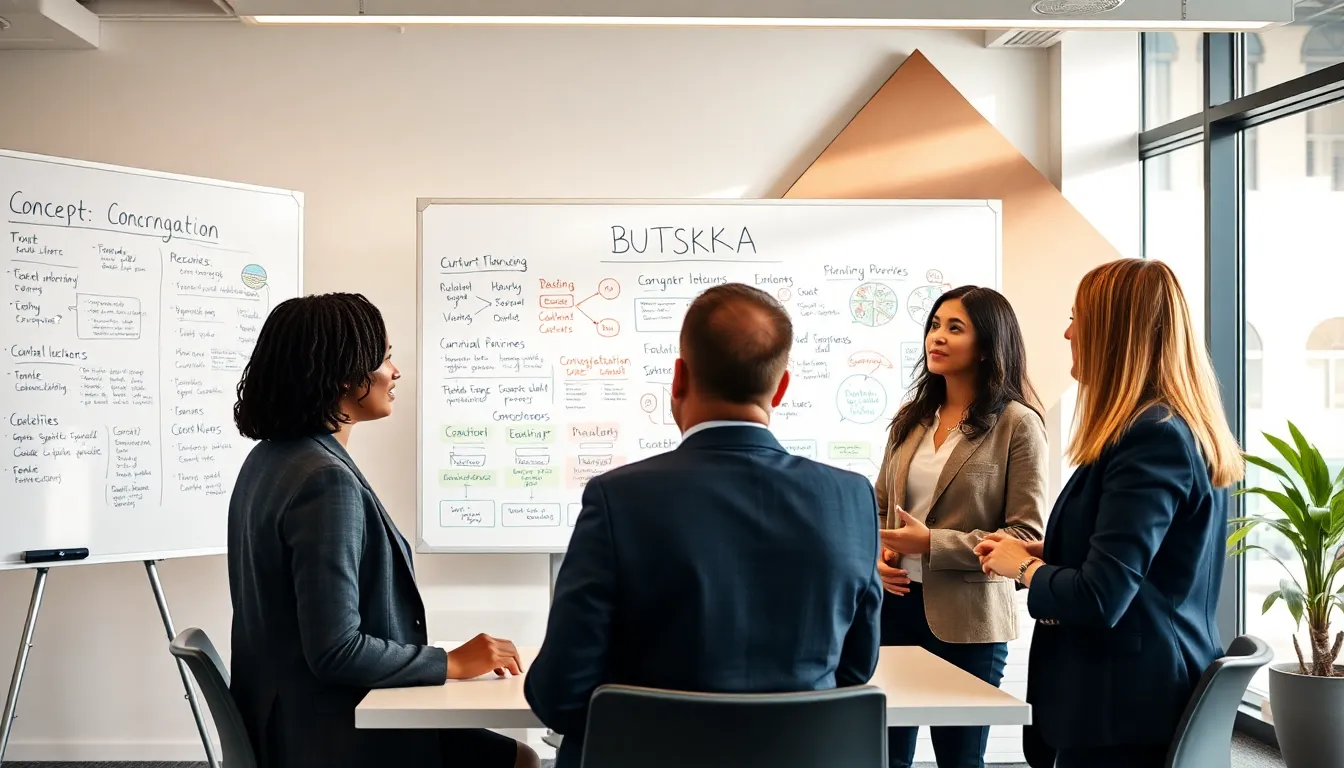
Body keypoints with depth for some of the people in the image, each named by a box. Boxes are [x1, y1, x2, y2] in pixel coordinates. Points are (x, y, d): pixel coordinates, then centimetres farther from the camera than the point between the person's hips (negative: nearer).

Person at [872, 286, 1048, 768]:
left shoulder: (1017, 424, -8)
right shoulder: (912, 418, 10)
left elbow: (1027, 537, -13)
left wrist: (932, 544, -18)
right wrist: (877, 554, -4)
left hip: (966, 619, -5)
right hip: (896, 604, 5)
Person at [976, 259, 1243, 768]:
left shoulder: (1152, 439, -21)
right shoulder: (1174, 430, 10)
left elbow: (1101, 598, -25)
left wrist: (1023, 568, -7)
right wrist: (1041, 552, 8)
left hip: (1126, 710, -10)